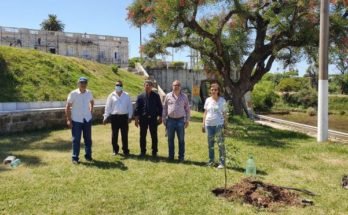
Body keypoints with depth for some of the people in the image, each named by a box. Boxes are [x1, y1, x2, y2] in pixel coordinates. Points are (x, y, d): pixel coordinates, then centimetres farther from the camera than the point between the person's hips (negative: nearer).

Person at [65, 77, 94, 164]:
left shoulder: (89, 93, 1)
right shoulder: (73, 94, -11)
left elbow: (92, 102, 21)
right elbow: (68, 107, -8)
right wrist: (68, 119, -11)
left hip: (87, 119, 4)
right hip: (76, 120, -4)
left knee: (88, 139, 11)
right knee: (76, 139, 2)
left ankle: (88, 155, 25)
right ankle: (75, 158, 13)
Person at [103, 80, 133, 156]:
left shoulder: (126, 95, 5)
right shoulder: (111, 95, 3)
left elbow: (130, 106, 6)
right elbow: (108, 107, 3)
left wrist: (130, 116, 2)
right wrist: (105, 117, 0)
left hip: (124, 117, 0)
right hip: (114, 117, 0)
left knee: (125, 134, 4)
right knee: (114, 134, 7)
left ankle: (125, 150, 13)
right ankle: (115, 150, 20)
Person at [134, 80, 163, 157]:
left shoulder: (156, 96, 4)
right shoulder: (140, 96, 4)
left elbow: (160, 107, 7)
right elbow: (137, 108, 3)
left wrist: (160, 117, 1)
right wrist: (136, 118, -3)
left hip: (153, 118, 0)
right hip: (143, 118, 0)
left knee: (154, 136, 6)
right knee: (142, 136, 7)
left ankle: (154, 151, 18)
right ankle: (143, 151, 19)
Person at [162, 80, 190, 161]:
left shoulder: (184, 97, 5)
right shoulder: (168, 96, 6)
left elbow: (187, 109, 7)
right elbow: (164, 108, 10)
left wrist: (187, 120, 2)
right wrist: (163, 119, 6)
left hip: (180, 120, -1)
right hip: (170, 120, 1)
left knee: (181, 139, 3)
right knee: (170, 139, 8)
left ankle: (181, 156, 12)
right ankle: (171, 155, 19)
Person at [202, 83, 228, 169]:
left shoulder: (222, 101, 0)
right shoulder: (208, 100, 7)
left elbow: (225, 113, 3)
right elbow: (205, 112, 12)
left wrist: (226, 125, -1)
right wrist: (203, 124, 8)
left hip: (219, 124, -3)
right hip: (209, 124, 3)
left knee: (220, 144, -4)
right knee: (210, 144, 12)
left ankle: (222, 162, 2)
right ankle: (211, 160, 24)